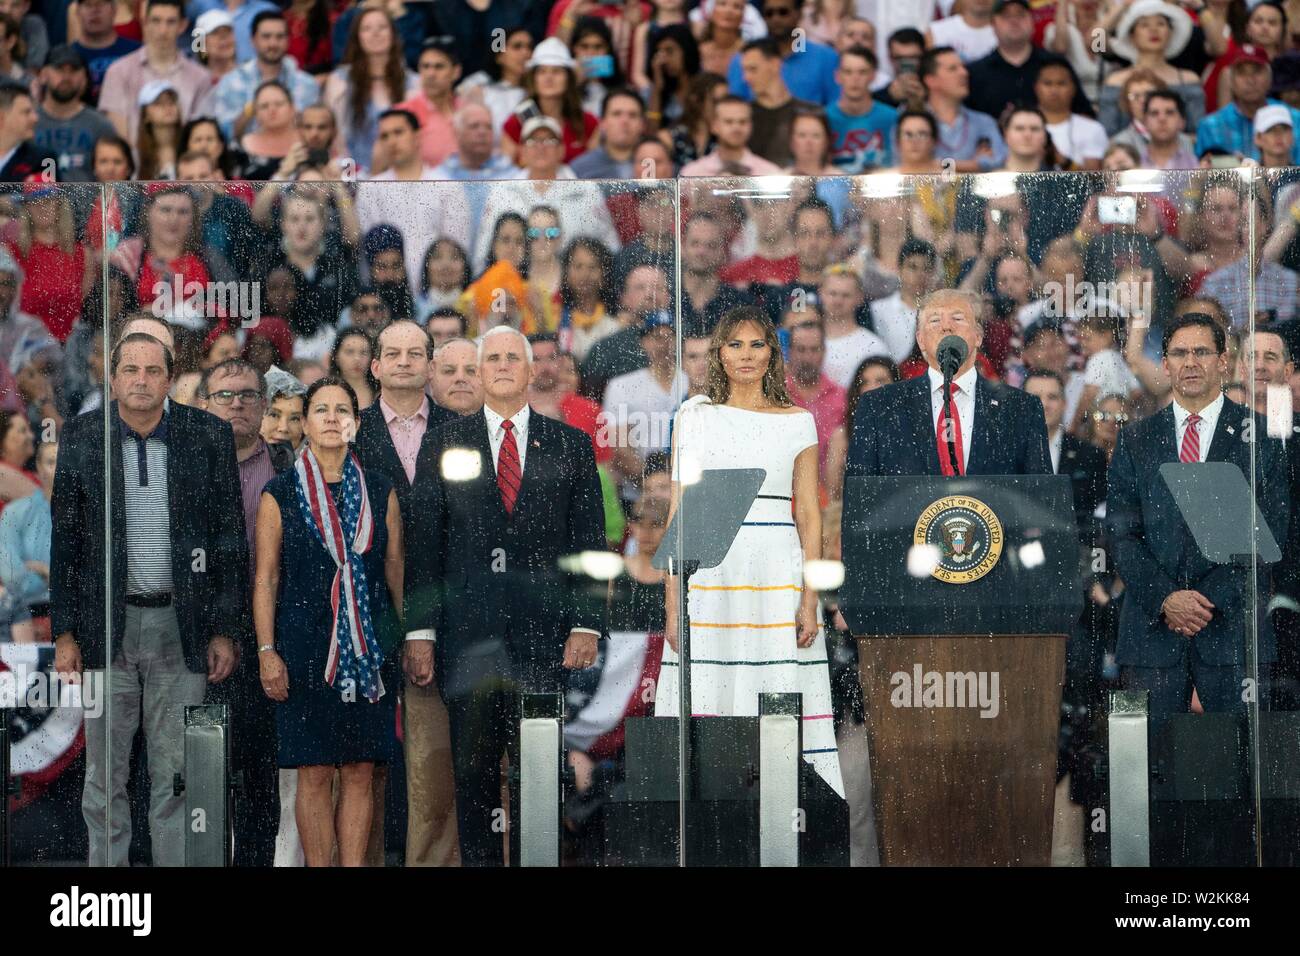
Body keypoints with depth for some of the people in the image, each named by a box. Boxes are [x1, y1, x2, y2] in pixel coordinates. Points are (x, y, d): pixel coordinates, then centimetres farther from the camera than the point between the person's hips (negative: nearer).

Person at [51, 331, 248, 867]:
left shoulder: (209, 436, 1)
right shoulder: (81, 437, 3)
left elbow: (231, 537, 4)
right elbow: (64, 540, 6)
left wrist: (227, 631, 0)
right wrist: (64, 634, 1)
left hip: (182, 627, -1)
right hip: (106, 626, 1)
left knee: (177, 775, 2)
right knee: (104, 773, 5)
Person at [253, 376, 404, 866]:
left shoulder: (380, 493, 8)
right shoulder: (280, 495, 2)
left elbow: (396, 572, 12)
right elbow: (265, 580, 2)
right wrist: (267, 652, -6)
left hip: (369, 648, 2)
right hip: (305, 646, -2)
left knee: (360, 772, 2)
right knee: (314, 774, -1)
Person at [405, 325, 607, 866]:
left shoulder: (570, 445, 10)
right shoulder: (444, 447, 10)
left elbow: (590, 541, 7)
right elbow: (423, 543, 7)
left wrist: (586, 624, -3)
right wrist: (420, 631, -1)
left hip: (544, 635, 0)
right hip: (467, 634, 0)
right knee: (473, 773, 2)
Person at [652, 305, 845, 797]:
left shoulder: (797, 421, 8)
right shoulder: (695, 416, 9)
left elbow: (809, 515, 6)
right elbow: (679, 511, 7)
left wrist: (809, 602, -4)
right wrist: (673, 603, -1)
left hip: (778, 572, 0)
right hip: (709, 572, 1)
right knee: (705, 697, -4)